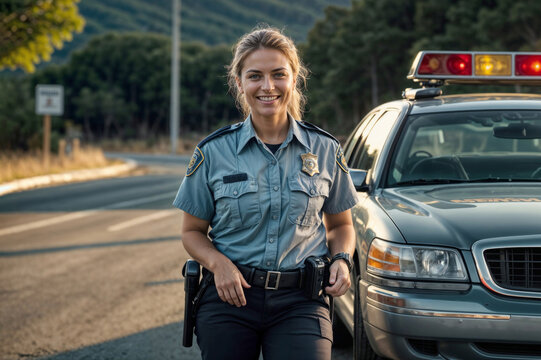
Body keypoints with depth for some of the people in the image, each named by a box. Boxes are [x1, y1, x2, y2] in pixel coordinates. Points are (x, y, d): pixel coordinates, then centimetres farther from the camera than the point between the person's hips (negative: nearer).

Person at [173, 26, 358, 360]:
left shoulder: (325, 150, 4)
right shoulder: (213, 152, 2)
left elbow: (341, 225, 16)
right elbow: (193, 232, 8)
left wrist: (342, 259, -5)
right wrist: (218, 263, -11)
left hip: (300, 303, 0)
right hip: (230, 296, 1)